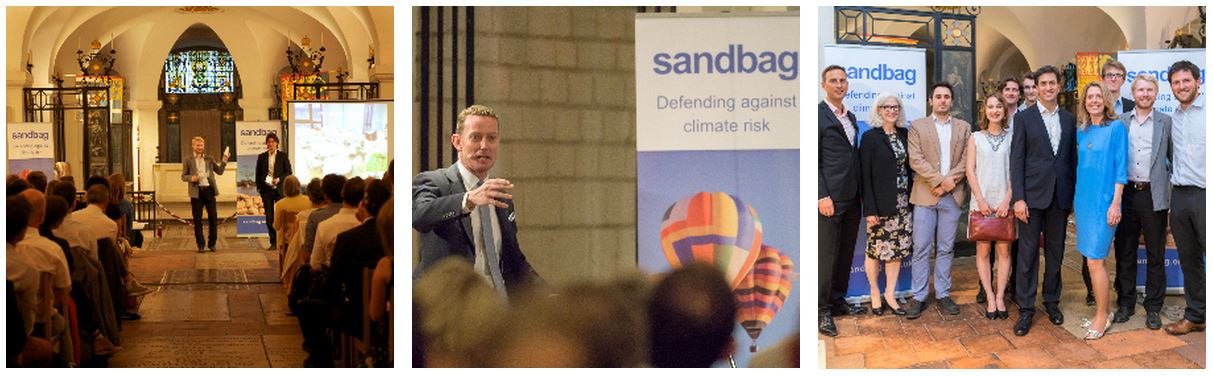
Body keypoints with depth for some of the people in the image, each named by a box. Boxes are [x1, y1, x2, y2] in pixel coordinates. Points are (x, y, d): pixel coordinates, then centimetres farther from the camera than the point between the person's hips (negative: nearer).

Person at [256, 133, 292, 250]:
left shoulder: (283, 156, 3)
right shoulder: (261, 157, 8)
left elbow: (289, 172, 2)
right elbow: (258, 174, 13)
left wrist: (279, 179, -13)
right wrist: (259, 188, 5)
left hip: (279, 189, -2)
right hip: (266, 190, 2)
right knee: (269, 217, 1)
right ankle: (273, 242, 7)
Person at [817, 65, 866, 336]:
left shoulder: (851, 118, 16)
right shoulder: (818, 115, -7)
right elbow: (812, 160, -11)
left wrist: (860, 192, 10)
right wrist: (822, 196, -17)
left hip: (852, 197, 7)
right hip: (830, 198, -7)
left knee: (845, 253, 12)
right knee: (826, 255, -4)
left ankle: (837, 301, 23)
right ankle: (821, 310, 2)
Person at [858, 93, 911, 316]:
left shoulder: (904, 135, 9)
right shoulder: (870, 138, -5)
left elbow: (909, 167, 13)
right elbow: (865, 176, -9)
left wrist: (912, 199, 5)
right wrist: (869, 209, -14)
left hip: (902, 203, 5)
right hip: (880, 205, -5)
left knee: (897, 249, 6)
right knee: (876, 250, 2)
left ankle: (890, 295, 15)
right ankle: (875, 293, 17)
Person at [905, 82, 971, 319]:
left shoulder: (963, 127, 12)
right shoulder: (917, 126, 5)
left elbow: (966, 160, 3)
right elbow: (916, 160, -5)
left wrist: (950, 180, -12)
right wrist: (939, 181, -14)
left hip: (952, 196, 2)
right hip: (925, 195, -2)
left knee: (946, 248, 7)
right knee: (921, 248, -1)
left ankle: (943, 294, 13)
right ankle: (919, 297, 3)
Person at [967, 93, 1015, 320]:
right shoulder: (976, 138, 8)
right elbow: (970, 170, 3)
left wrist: (1007, 200, -8)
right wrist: (980, 199, -6)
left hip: (1004, 203, -1)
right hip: (981, 202, 1)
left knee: (1004, 250, 0)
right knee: (983, 250, 1)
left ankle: (1000, 297, 6)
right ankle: (990, 298, 6)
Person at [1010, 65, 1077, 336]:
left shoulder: (1069, 119, 9)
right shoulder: (1024, 118, -1)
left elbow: (1073, 158, 11)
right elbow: (1017, 159, -5)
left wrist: (1074, 195, 6)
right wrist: (1018, 198, -12)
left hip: (1060, 196, 3)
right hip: (1033, 194, -3)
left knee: (1055, 251, 11)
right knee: (1028, 252, -1)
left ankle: (1052, 301, 24)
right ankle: (1026, 309, 4)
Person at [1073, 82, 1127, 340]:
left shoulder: (1116, 127, -5)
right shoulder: (1081, 132, 12)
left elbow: (1120, 168, -8)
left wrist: (1116, 202, -14)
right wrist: (1077, 200, 14)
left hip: (1104, 200, -6)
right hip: (1083, 199, 6)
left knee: (1095, 260, -9)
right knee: (1092, 259, 9)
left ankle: (1102, 318, 1)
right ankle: (1100, 313, 17)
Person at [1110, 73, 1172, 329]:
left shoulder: (1166, 123, 4)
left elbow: (1174, 158, 7)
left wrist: (1167, 178, -5)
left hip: (1154, 195, -2)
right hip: (1126, 193, 2)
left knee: (1155, 255, 4)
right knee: (1124, 253, 7)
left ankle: (1153, 307, 12)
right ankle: (1125, 304, 18)